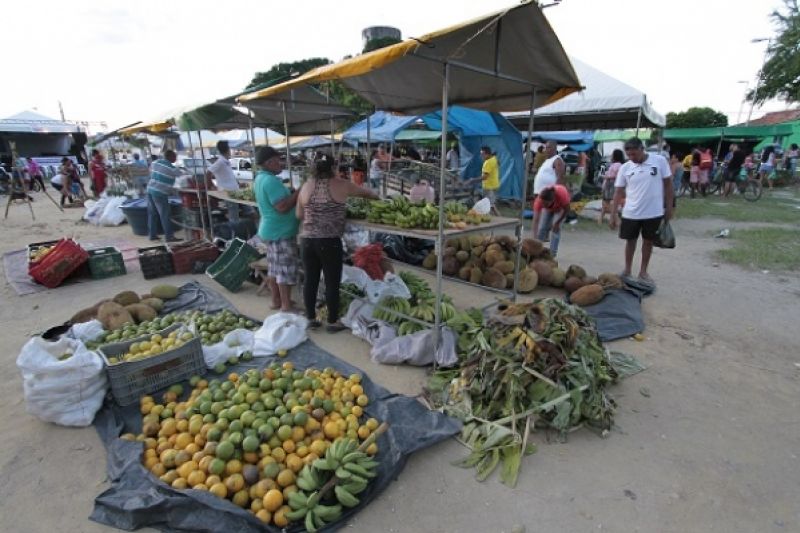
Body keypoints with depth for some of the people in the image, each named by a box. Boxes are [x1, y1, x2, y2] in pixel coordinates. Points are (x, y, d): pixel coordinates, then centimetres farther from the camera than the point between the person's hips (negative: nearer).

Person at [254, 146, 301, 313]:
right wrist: (299, 192, -18)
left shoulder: (260, 179, 12)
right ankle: (286, 306, 4)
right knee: (286, 269, -3)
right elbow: (283, 207, -27)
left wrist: (291, 193, 9)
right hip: (281, 232, -10)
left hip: (271, 230, 10)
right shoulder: (271, 180, -21)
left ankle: (276, 300, 26)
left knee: (275, 267, 16)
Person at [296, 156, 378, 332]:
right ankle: (333, 322, 14)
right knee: (332, 282, 4)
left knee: (310, 280, 12)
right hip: (330, 242, -5)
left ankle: (311, 318, 23)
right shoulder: (340, 185, -2)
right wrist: (376, 196, 32)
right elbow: (366, 192, 12)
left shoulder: (306, 186, 8)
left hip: (307, 240, 5)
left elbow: (298, 214, 13)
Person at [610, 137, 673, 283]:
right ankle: (627, 270, 26)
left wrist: (669, 207, -2)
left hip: (653, 212, -1)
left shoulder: (659, 161, -7)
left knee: (648, 241, 12)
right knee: (630, 240, 11)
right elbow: (618, 192, -1)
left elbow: (668, 184, 0)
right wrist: (613, 214, -4)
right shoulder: (625, 168, -4)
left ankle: (643, 271, 25)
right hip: (630, 213, 1)